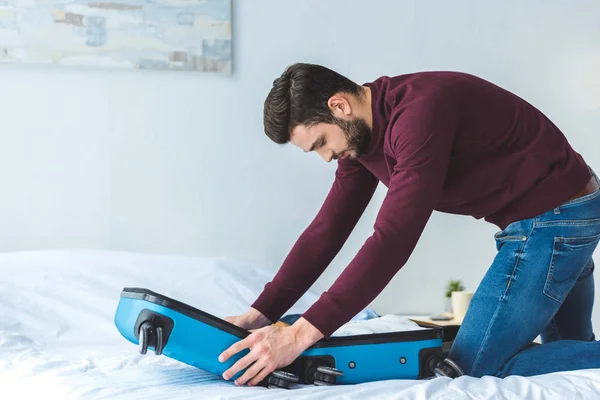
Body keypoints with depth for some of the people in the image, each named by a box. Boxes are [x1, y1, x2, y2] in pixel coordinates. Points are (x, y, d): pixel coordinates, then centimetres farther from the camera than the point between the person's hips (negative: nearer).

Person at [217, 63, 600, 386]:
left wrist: (303, 333, -38)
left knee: (474, 369, -8)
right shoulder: (359, 133, 1)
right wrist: (260, 313, -6)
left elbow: (393, 240, -35)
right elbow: (326, 231, 2)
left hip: (552, 218, -10)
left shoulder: (421, 111, -30)